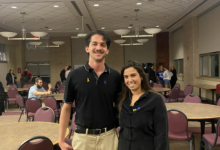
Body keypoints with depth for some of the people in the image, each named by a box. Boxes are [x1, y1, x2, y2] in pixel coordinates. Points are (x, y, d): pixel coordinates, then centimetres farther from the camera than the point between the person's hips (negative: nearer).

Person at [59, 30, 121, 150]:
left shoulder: (115, 76, -1)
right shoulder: (75, 75, -4)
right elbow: (66, 108, 1)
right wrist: (61, 140, -1)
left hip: (109, 136, 1)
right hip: (83, 136, -1)